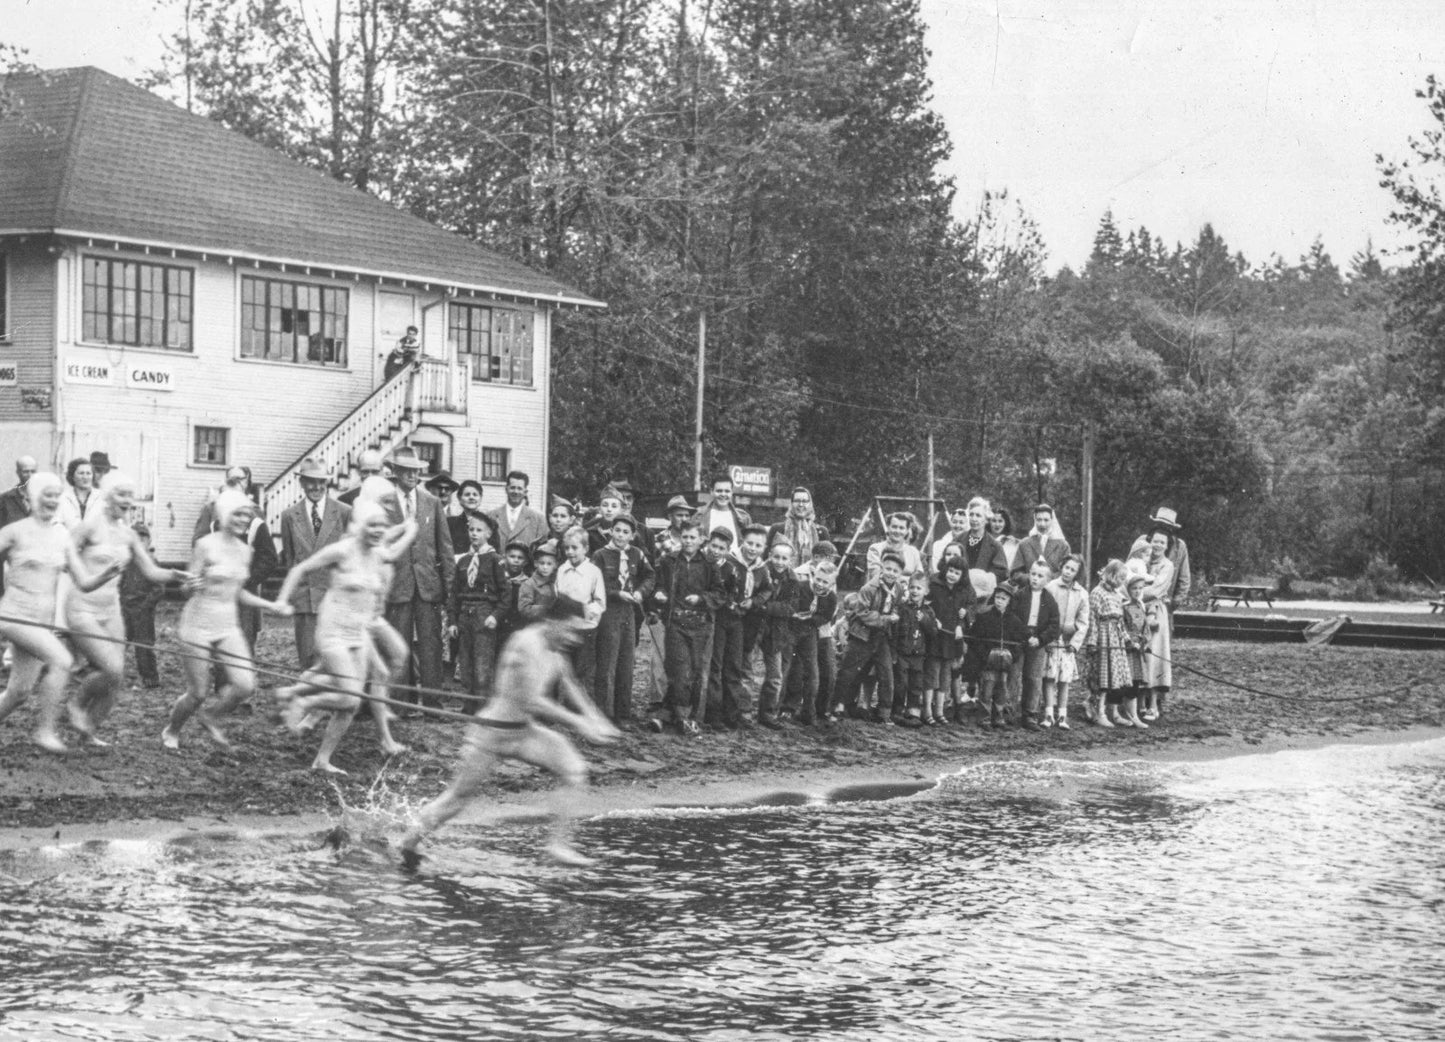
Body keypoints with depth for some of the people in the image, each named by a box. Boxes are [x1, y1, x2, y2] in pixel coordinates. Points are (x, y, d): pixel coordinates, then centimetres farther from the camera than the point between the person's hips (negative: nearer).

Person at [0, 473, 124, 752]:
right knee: (60, 660, -25)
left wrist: (105, 575, -14)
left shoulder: (62, 535, 8)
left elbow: (84, 583, 4)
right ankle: (46, 730, -18)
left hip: (44, 621, 6)